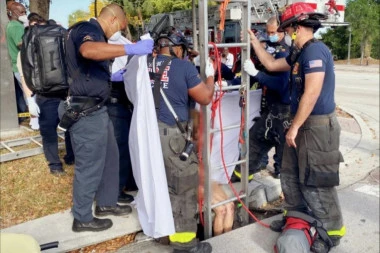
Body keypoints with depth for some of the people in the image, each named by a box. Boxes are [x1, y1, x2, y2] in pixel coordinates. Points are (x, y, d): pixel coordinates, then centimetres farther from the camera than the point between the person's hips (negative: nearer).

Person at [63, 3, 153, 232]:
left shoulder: (93, 33, 19)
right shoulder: (88, 29, -13)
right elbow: (88, 50, -40)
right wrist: (132, 48, -42)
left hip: (96, 109, 10)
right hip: (86, 112, -10)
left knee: (110, 157, 19)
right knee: (90, 165, 1)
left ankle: (106, 203, 34)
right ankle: (82, 218, 18)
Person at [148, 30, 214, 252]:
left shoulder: (147, 65, 8)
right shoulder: (183, 66, -8)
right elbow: (205, 98, -5)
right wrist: (210, 75, 13)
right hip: (171, 133, -7)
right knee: (185, 184, 4)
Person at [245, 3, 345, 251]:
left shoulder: (315, 50, -19)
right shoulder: (300, 53, 12)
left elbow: (312, 94, -25)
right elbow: (272, 64, 23)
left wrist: (294, 127, -21)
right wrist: (254, 40, 22)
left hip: (318, 126, -10)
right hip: (303, 124, 10)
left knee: (316, 182, -1)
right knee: (291, 175, 18)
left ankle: (333, 230, 16)